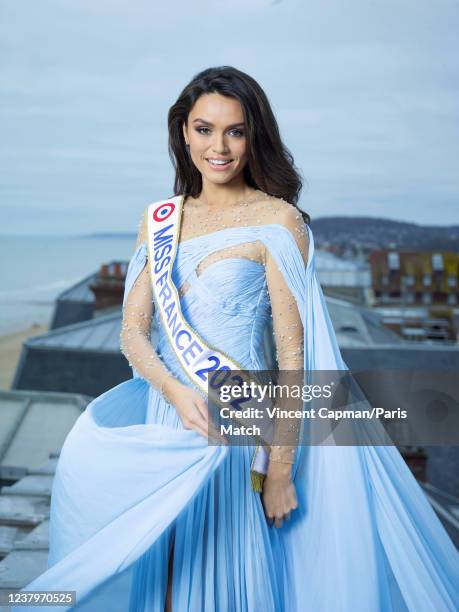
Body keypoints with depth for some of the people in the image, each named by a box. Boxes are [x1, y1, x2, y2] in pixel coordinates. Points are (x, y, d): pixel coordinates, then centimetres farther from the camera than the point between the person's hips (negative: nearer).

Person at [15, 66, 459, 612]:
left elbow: (292, 352, -11)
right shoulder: (159, 219, 7)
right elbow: (132, 329, 3)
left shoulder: (278, 222, -8)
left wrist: (281, 469, -12)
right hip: (164, 423, 4)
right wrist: (176, 393, -17)